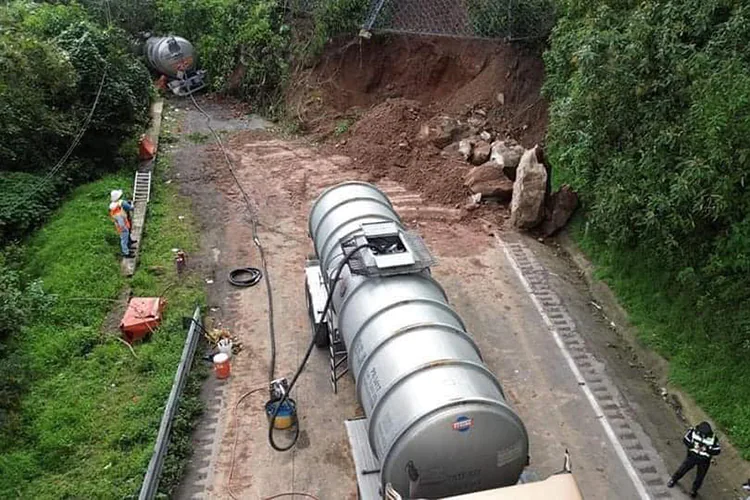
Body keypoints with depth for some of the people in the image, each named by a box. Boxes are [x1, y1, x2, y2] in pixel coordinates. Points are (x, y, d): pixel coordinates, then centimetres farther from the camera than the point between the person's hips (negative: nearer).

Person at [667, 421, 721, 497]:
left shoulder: (713, 438, -20)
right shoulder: (693, 431, -20)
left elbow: (717, 451, -14)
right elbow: (685, 440, -12)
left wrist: (706, 449, -27)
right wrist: (693, 446, -26)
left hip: (704, 460, 0)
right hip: (692, 456, 0)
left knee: (700, 477, 14)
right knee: (683, 469, 14)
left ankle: (694, 490, 39)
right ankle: (673, 480, 40)